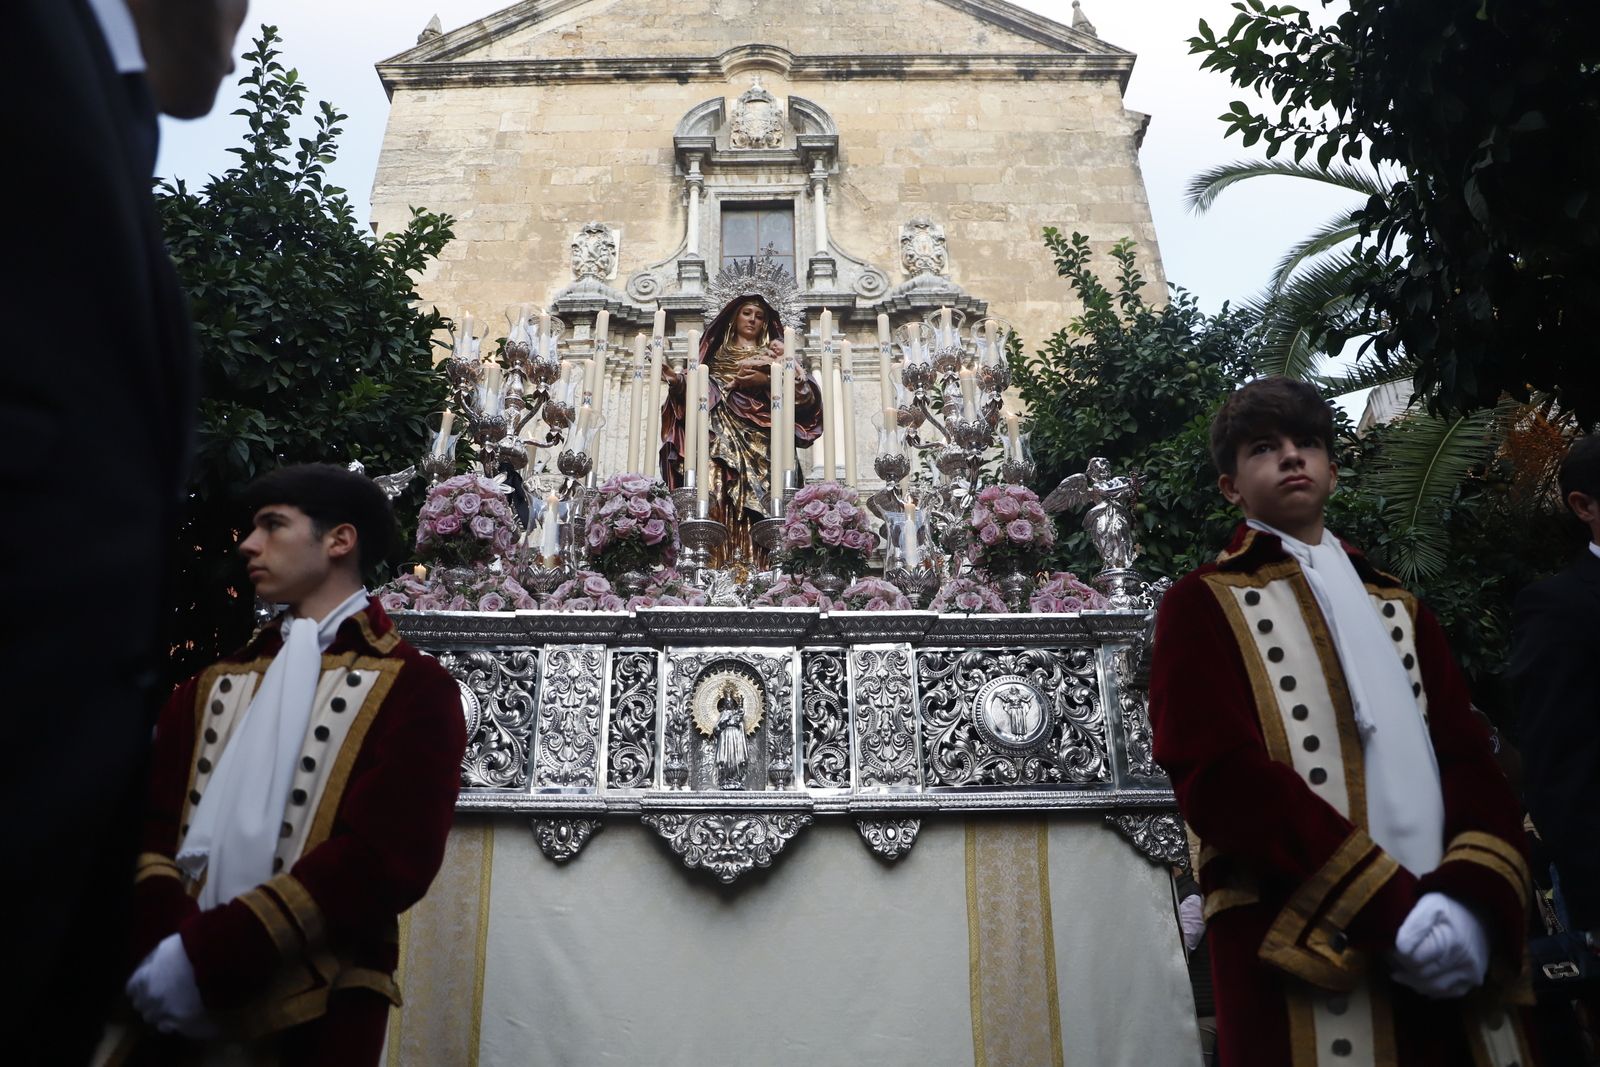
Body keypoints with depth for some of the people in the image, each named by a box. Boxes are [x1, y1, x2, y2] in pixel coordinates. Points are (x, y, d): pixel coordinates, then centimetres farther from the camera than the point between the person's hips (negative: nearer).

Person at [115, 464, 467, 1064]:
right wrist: (163, 943, -15)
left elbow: (387, 856, -14)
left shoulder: (412, 688, -4)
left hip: (312, 1015, -4)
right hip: (172, 1009, 5)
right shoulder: (214, 686, 14)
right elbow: (153, 823, 4)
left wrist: (206, 955, -18)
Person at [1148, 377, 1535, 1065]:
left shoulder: (1397, 607, 19)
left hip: (1454, 945, 5)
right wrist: (1388, 905, -18)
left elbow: (1470, 756, 7)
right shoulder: (1202, 605, 2)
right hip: (1305, 955, -5)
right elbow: (1216, 774, -11)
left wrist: (1477, 897, -12)